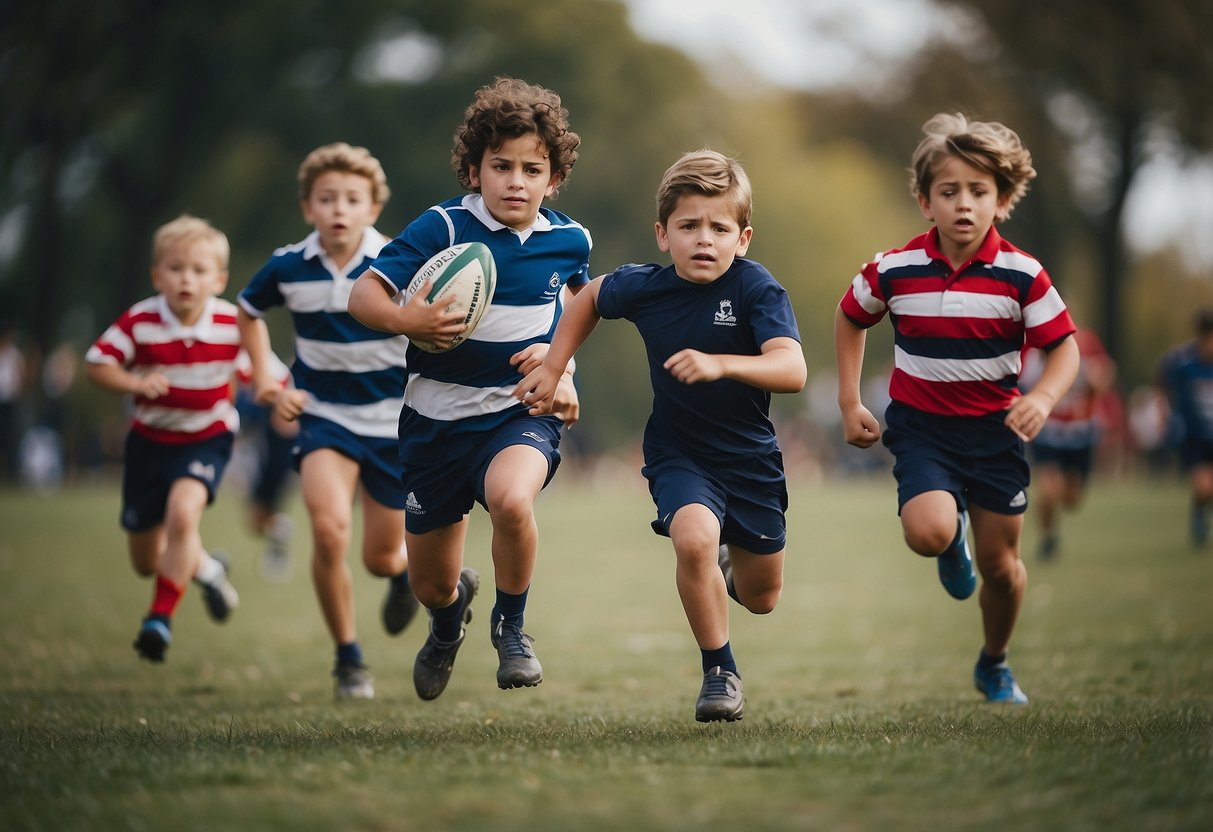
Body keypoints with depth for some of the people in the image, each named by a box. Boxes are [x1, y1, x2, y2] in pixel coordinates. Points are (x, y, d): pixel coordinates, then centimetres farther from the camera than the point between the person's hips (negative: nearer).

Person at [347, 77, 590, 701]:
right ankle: (451, 607, 52)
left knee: (511, 499, -36)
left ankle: (510, 626, -7)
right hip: (438, 416, 0)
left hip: (521, 410, 0)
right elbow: (361, 294, -13)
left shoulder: (569, 241, -1)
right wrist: (405, 321, -33)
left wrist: (557, 352, 4)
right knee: (429, 584, 10)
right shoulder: (442, 229, -11)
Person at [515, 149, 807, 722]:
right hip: (678, 454, 0)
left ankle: (730, 566, 54)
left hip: (751, 459, 0)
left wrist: (720, 365, -50)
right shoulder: (643, 287, -13)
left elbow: (792, 370, -36)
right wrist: (552, 368, 6)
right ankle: (720, 673, -12)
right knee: (694, 537, -32)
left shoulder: (756, 289, -22)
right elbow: (591, 297, 11)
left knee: (762, 599, 15)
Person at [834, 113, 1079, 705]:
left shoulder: (1021, 275, -11)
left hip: (994, 427, 1)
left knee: (999, 562, 7)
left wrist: (1043, 398, -25)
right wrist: (849, 403, 7)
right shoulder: (894, 271, -9)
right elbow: (850, 318, 10)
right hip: (920, 426, -1)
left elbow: (1064, 346, -4)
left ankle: (994, 663, 36)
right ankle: (954, 542, 15)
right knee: (929, 532, -26)